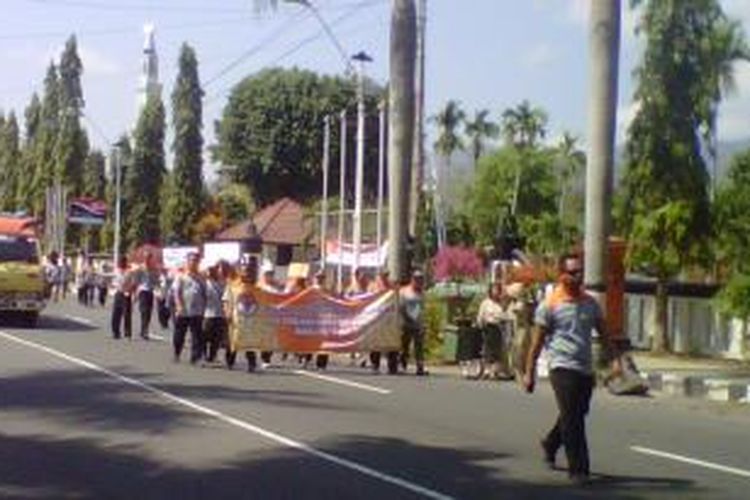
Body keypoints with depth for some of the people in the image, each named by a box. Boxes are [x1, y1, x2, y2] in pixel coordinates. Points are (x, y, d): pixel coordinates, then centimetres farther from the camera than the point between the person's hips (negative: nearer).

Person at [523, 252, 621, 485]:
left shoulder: (590, 303, 11)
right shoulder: (549, 305, -5)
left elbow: (603, 334, 17)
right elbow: (537, 341, -2)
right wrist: (529, 373, -3)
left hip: (586, 370, 6)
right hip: (563, 368, -6)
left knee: (575, 417, 18)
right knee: (573, 421, -9)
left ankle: (550, 444, 43)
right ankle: (578, 469, -3)